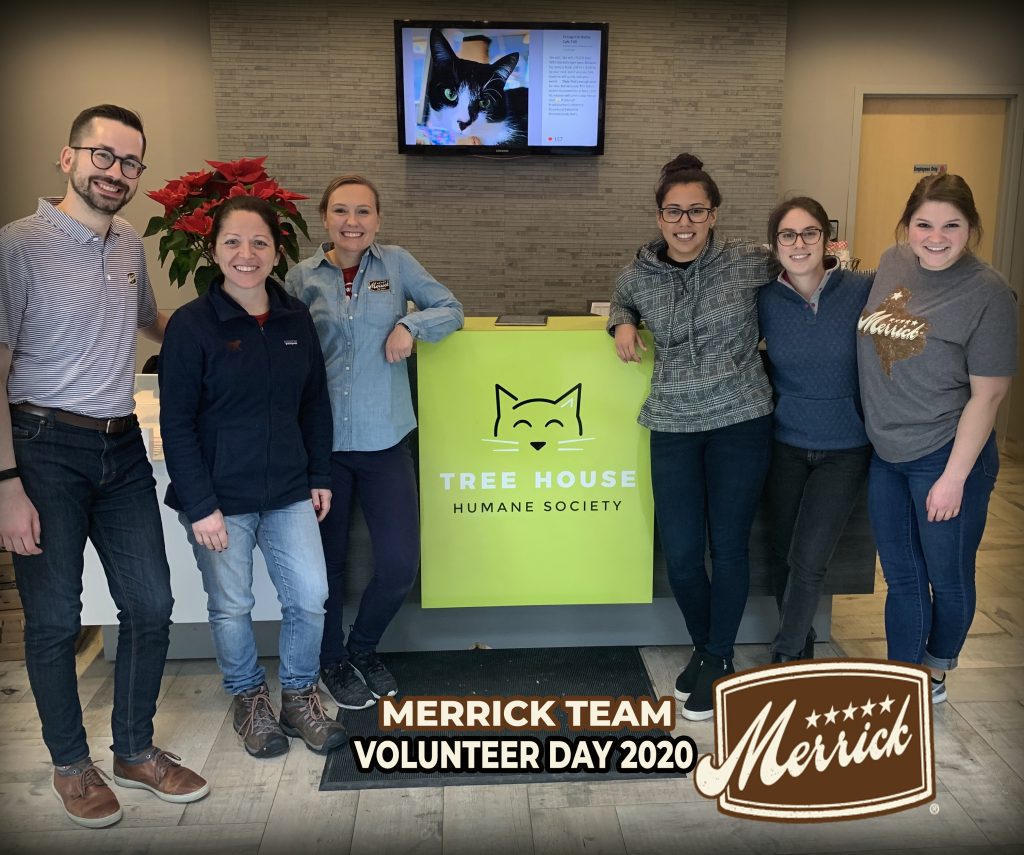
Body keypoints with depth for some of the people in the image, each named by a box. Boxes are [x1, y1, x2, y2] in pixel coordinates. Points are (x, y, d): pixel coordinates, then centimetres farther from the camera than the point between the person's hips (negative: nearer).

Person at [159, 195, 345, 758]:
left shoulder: (296, 318, 2)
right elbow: (176, 424, -11)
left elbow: (315, 403, 11)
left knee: (309, 598, 5)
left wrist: (320, 476, 8)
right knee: (232, 606, 9)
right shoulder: (191, 325, -11)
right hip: (219, 495, -3)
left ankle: (300, 696, 28)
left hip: (288, 491, 4)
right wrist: (200, 506, -14)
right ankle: (248, 698, 34)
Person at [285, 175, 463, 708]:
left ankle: (364, 647, 29)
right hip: (320, 442, 0)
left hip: (385, 441, 0)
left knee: (399, 565, 0)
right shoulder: (301, 278, 3)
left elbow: (451, 309, 8)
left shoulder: (396, 264, 3)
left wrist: (412, 325, -12)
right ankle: (332, 661, 35)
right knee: (328, 561, 11)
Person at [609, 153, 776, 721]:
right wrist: (621, 324, 3)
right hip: (674, 428, 2)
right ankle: (703, 645, 32)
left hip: (741, 423, -1)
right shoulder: (637, 276, 0)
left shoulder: (749, 263, -4)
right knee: (681, 554, 3)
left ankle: (719, 659, 28)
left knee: (728, 548, 5)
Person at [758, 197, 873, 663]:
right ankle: (800, 640, 36)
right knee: (782, 554, 10)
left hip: (845, 449, -2)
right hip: (785, 445, 2)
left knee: (808, 559, -7)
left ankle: (786, 653, 16)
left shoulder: (862, 291, -12)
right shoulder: (765, 300, -5)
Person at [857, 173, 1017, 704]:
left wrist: (954, 477, -16)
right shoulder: (891, 265, 1)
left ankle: (935, 674, 38)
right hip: (885, 456, 5)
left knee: (947, 578, 13)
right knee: (902, 577, 16)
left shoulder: (988, 293, -16)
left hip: (945, 459, -5)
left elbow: (987, 394, -15)